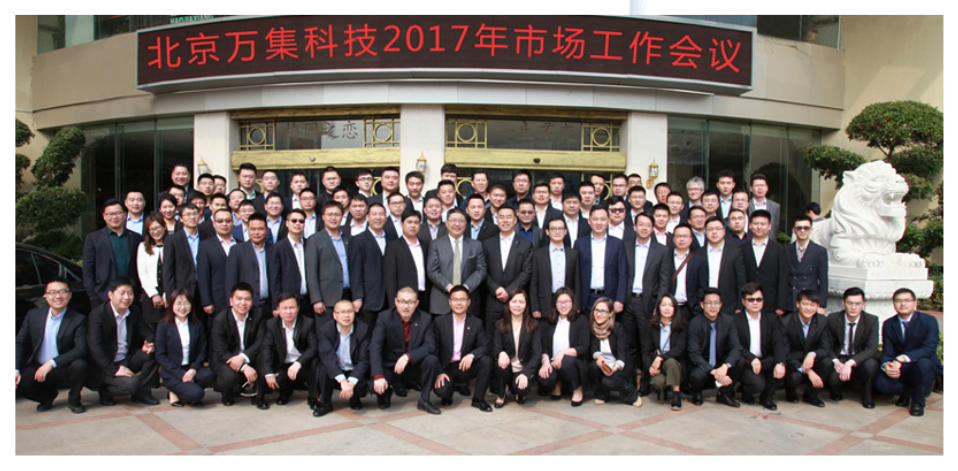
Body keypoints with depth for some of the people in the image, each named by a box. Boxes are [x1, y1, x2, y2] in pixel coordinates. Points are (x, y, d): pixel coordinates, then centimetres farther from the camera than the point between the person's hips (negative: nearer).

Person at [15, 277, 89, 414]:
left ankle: (74, 399, -2)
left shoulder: (78, 319, -9)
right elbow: (20, 343, 6)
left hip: (65, 370, -3)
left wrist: (52, 363, -27)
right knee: (18, 383, -23)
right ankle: (48, 395, 12)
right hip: (38, 369, 3)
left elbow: (81, 350, -18)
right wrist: (16, 370, -8)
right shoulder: (33, 315, 3)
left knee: (80, 364, -33)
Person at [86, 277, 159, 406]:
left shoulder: (134, 311, 4)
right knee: (130, 383, -29)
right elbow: (95, 347, -23)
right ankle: (105, 390, 4)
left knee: (152, 352, -18)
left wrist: (148, 344, -17)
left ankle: (141, 393, -4)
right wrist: (114, 369, -29)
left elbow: (148, 334, 9)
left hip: (127, 360, 6)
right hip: (106, 366, -6)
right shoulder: (97, 314, -14)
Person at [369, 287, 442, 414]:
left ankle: (424, 400, -6)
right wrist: (378, 376, -34)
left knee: (432, 360, -28)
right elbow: (375, 347, -21)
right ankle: (386, 391, 11)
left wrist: (408, 356, -33)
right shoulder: (385, 317, -11)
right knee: (374, 384, -30)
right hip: (390, 367, -1)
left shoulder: (425, 319, -7)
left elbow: (430, 347, -16)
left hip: (414, 366, 1)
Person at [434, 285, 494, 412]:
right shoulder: (440, 322, -1)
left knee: (486, 361, -26)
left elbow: (485, 346, -5)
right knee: (441, 390, -31)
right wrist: (438, 373, -15)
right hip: (446, 369, -2)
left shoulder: (476, 323, 3)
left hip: (466, 367, 2)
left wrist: (472, 355, -27)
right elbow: (433, 349, -3)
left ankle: (478, 399, -6)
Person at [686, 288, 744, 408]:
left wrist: (725, 366, -35)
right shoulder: (694, 324, -14)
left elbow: (736, 347, -16)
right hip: (702, 366, -3)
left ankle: (724, 394, 0)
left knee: (740, 362, -25)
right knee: (697, 375, -35)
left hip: (721, 365, 3)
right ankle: (696, 394, 3)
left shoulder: (729, 321, -6)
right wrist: (714, 372, -33)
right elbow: (694, 354, -19)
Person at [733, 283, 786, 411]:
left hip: (765, 361, 4)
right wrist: (752, 358, -27)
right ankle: (746, 394, 10)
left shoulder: (771, 318, 6)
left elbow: (778, 343, -7)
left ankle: (767, 397, -2)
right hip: (746, 362, -4)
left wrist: (780, 363, -26)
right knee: (758, 383, -31)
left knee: (779, 364, -29)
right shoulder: (736, 319, -4)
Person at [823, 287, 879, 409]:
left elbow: (872, 349, -20)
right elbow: (828, 345, -1)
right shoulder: (833, 318, -6)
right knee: (833, 377, -32)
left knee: (871, 364, -35)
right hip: (840, 359, 0)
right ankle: (835, 391, 10)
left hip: (860, 360, 0)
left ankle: (867, 396, -2)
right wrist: (836, 362, -23)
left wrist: (850, 363, -34)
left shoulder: (872, 320, -10)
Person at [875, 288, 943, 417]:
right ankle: (906, 392, 11)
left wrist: (901, 359, -37)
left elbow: (929, 349, -23)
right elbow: (887, 352, -4)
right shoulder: (888, 324, 2)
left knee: (923, 363, -39)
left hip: (925, 367, -2)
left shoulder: (929, 321, -9)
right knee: (881, 383, -28)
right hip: (899, 369, 2)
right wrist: (886, 366, -30)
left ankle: (918, 401, -9)